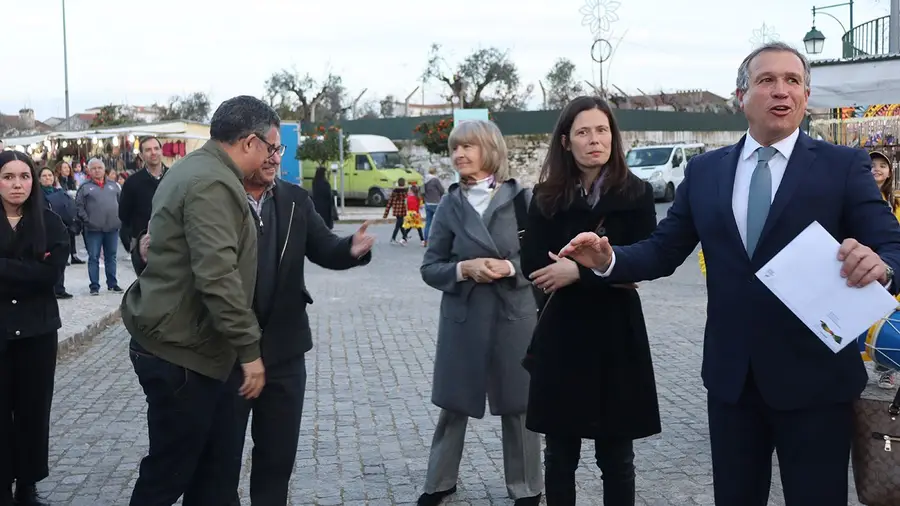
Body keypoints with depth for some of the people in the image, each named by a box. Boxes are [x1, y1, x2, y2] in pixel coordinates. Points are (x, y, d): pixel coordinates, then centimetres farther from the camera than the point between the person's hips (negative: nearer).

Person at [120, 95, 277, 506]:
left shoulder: (195, 170, 14)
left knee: (214, 464, 15)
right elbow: (218, 277, -28)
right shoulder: (212, 184, -20)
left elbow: (156, 240, 26)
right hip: (182, 352, -10)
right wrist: (249, 348, -24)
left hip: (186, 344, 10)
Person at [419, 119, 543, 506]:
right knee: (453, 404, 12)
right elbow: (430, 267, 2)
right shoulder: (450, 205, 2)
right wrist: (464, 269, -16)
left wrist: (510, 267, -19)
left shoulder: (522, 198, -3)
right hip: (462, 318, 2)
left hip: (514, 317, -1)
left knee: (517, 405, 9)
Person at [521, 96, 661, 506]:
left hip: (616, 334, -1)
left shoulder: (636, 194, -1)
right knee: (559, 452, 9)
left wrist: (580, 271, -17)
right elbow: (533, 266, -7)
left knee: (616, 454, 7)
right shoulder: (547, 197, 3)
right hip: (561, 334, 2)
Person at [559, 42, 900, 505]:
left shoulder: (844, 166, -4)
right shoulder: (704, 171, 5)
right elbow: (663, 251, 5)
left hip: (814, 377, -3)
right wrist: (609, 259, -15)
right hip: (730, 376, 3)